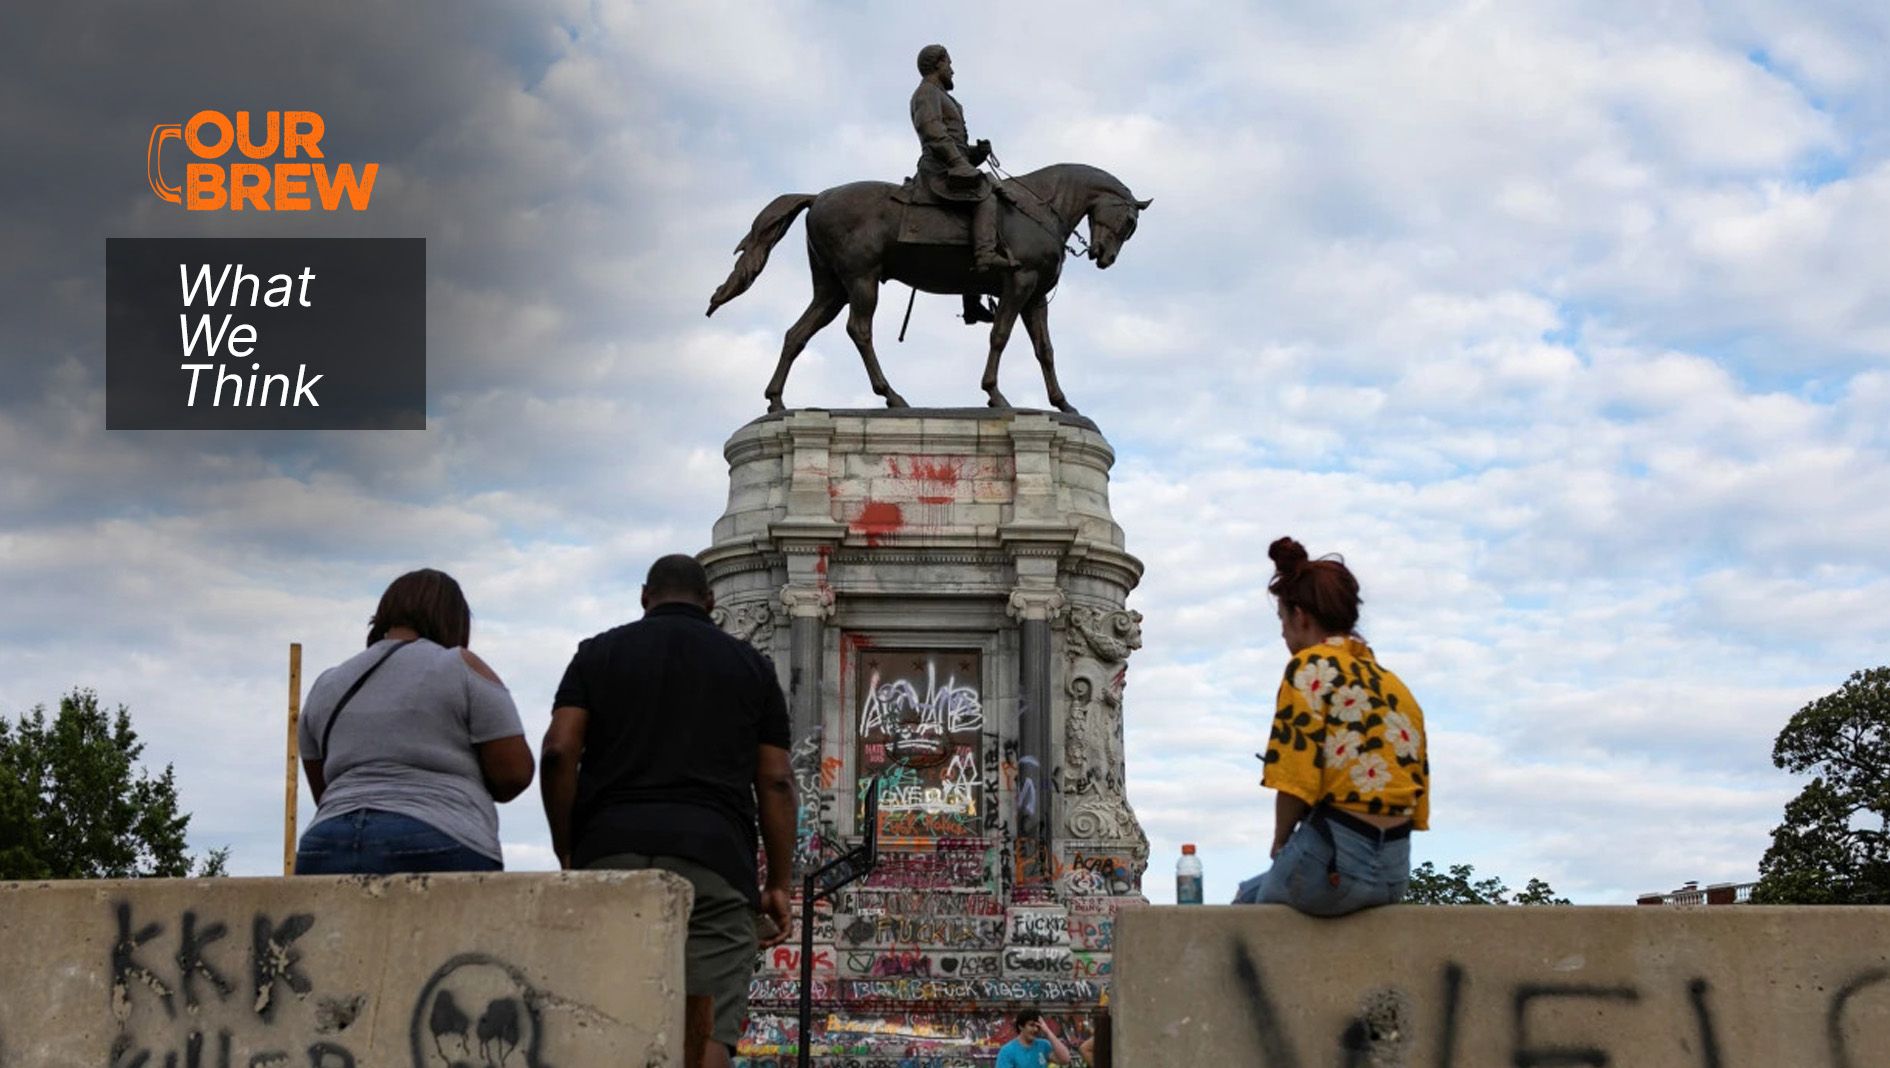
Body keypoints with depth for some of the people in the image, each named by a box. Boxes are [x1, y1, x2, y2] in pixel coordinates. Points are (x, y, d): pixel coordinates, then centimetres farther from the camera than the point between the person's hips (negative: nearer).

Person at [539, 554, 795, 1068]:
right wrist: (778, 884, 10)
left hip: (609, 851, 1)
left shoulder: (598, 653, 15)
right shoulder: (751, 665, 15)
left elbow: (558, 752, 2)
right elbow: (775, 781, 8)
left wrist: (566, 855, 8)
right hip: (713, 858, -1)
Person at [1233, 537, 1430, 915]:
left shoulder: (1310, 668, -6)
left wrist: (1281, 841, 3)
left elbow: (1296, 777, -14)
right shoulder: (1395, 685, 15)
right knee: (1251, 893, 28)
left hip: (1333, 864, -7)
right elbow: (1418, 800, 13)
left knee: (1246, 902, 21)